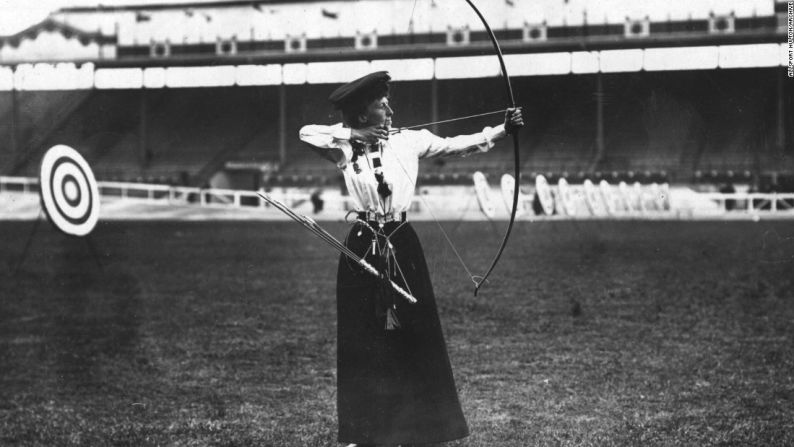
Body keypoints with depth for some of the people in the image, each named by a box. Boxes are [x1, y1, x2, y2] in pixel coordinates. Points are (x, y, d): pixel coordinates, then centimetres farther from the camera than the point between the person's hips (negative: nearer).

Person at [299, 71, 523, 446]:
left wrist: (501, 130, -15)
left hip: (401, 245, 1)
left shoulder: (409, 141, 1)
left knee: (414, 334, 1)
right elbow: (307, 133, -9)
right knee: (362, 340, 5)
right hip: (362, 247, -1)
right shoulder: (346, 149, 0)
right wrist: (353, 134, -15)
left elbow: (456, 145, -5)